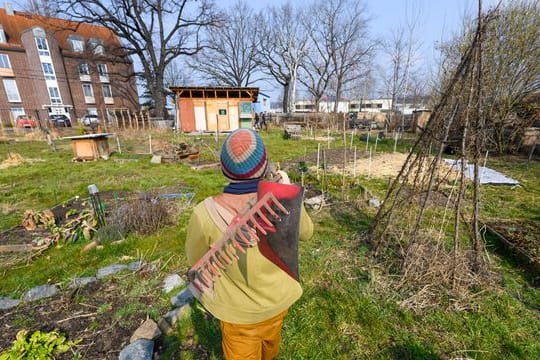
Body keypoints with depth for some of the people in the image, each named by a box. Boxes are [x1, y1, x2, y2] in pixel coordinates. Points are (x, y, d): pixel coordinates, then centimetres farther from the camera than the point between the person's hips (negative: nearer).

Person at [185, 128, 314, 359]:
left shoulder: (205, 214, -32)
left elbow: (195, 259, -11)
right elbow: (305, 232, -5)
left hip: (237, 306, -3)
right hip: (279, 296, 3)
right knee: (271, 335, 37)